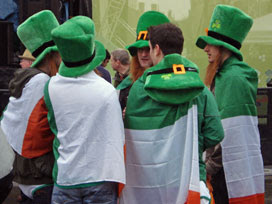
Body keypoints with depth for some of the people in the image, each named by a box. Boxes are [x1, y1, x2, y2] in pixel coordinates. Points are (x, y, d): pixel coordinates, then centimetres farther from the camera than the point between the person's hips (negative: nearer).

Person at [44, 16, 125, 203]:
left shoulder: (51, 88, -7)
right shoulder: (107, 91, -13)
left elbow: (54, 127, 5)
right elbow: (117, 137, -6)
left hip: (64, 179, 2)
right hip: (100, 177, -2)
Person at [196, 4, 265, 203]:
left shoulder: (234, 78, -17)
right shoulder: (222, 75, 14)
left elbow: (230, 134, -21)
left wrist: (210, 166, -13)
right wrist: (211, 162, 14)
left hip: (231, 171, -9)